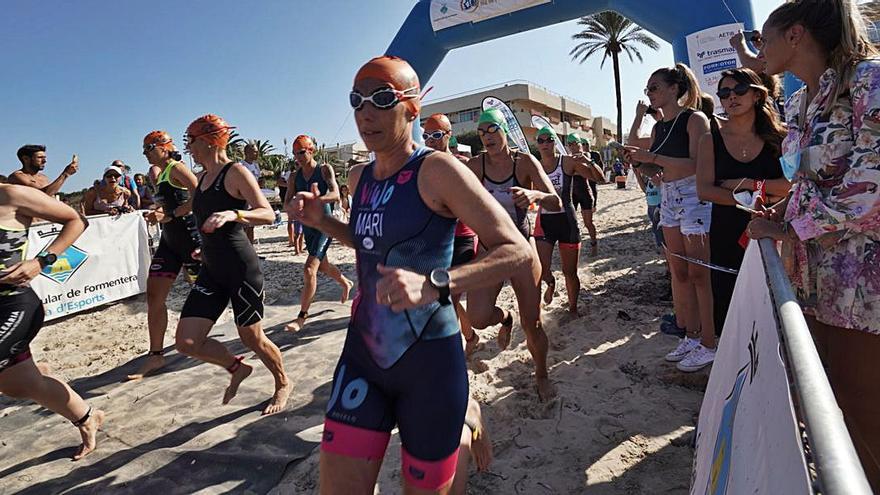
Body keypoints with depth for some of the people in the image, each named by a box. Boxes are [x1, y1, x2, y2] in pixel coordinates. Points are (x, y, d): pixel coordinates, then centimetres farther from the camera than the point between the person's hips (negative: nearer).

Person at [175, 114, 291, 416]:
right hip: (211, 269, 7)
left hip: (241, 267, -7)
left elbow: (268, 214, -18)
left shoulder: (235, 173, -9)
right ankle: (237, 368, 26)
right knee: (186, 342, 0)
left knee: (252, 338, 4)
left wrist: (233, 214, -32)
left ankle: (283, 384, 30)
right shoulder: (203, 178, 14)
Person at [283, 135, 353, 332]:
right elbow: (287, 201, 3)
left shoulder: (324, 169, -9)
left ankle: (302, 316, -7)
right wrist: (292, 208, -22)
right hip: (307, 225, 7)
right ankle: (346, 283, 51)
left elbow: (335, 194, -24)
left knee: (309, 269, -15)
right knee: (322, 265, 23)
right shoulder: (296, 175, 6)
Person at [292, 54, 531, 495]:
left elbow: (518, 252, -19)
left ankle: (464, 435, 42)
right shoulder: (359, 178, 6)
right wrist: (323, 222, 7)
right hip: (363, 353, 6)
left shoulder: (437, 169, -14)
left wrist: (433, 284, -33)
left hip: (429, 359, -5)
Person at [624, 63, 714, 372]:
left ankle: (708, 345, 5)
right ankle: (691, 336, 22)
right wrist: (636, 159, 0)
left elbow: (697, 164, -19)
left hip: (694, 196, -8)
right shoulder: (658, 128, 14)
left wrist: (653, 157, -23)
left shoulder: (694, 119, -8)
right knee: (679, 273, 10)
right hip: (668, 198, 8)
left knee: (698, 274, -5)